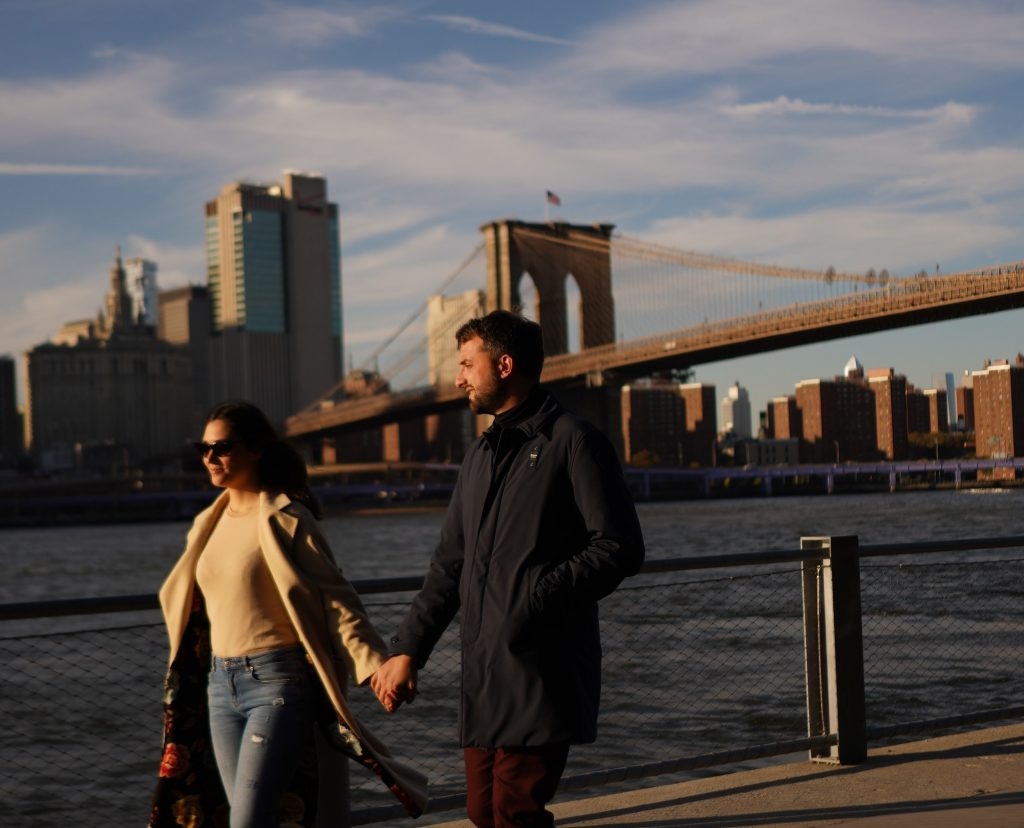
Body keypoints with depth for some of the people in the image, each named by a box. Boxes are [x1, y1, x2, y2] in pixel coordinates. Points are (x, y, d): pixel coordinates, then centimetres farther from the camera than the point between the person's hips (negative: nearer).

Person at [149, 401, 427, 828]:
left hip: (277, 681, -7)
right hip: (220, 686, 7)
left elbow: (334, 599, -14)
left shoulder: (285, 519, -8)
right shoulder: (209, 525, 13)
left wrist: (374, 665, -26)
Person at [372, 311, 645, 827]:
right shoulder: (482, 454, 19)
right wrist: (407, 650, 13)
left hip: (542, 675, -8)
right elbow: (448, 567, 20)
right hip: (482, 678, 8)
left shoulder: (572, 442, -5)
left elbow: (620, 549, -11)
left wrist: (540, 597, -19)